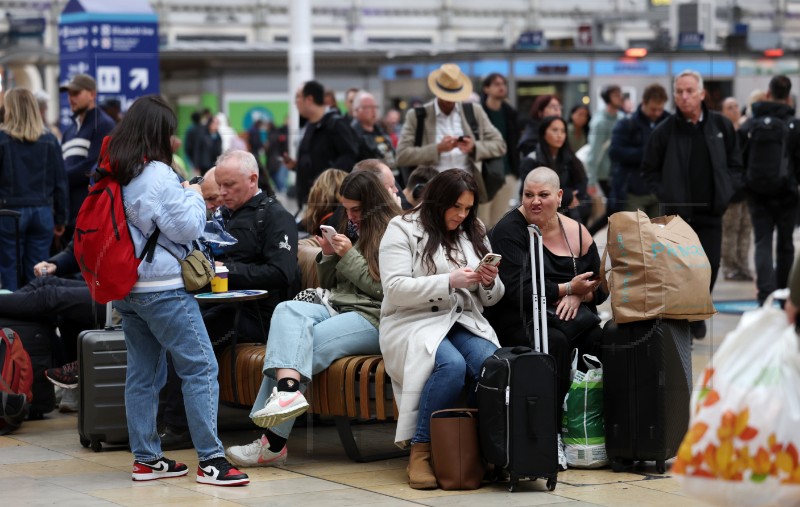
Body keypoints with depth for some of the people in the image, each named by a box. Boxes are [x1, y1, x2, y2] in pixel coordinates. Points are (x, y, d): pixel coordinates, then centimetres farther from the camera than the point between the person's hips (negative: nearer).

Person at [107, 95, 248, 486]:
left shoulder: (114, 176, 9)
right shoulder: (158, 176, -16)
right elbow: (187, 227, -14)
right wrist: (194, 196, 2)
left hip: (126, 288, 9)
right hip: (162, 287, -8)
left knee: (143, 373, 12)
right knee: (201, 368, -5)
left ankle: (146, 458, 16)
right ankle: (210, 459, -7)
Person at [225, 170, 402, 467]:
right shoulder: (356, 231, 25)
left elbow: (381, 289, -8)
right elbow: (329, 284, 26)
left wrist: (349, 256, -9)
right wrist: (329, 256, 7)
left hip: (371, 318, -7)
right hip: (337, 308, 7)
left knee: (301, 346, -24)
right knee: (288, 310, -24)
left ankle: (273, 441, -27)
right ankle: (288, 387, -44)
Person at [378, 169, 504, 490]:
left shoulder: (474, 233, 18)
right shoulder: (403, 229, 1)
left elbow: (490, 299, 21)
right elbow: (395, 289, -12)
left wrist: (490, 283, -4)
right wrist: (449, 281, -18)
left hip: (464, 323, 5)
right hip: (415, 322, -4)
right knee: (451, 365, -37)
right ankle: (420, 452, -24)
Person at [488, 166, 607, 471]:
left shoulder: (577, 232, 15)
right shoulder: (509, 230, -1)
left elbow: (600, 288, 13)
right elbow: (517, 290, -12)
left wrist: (579, 295, -9)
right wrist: (567, 288, -13)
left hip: (574, 318, 5)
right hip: (521, 320, -5)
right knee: (555, 342, -37)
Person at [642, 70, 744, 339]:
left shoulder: (721, 126, 2)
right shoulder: (665, 131, -4)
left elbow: (735, 164, 11)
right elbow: (649, 170, 3)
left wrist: (727, 191, -1)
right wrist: (665, 195, -8)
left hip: (711, 212, 2)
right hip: (677, 213, -2)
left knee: (710, 266, 5)